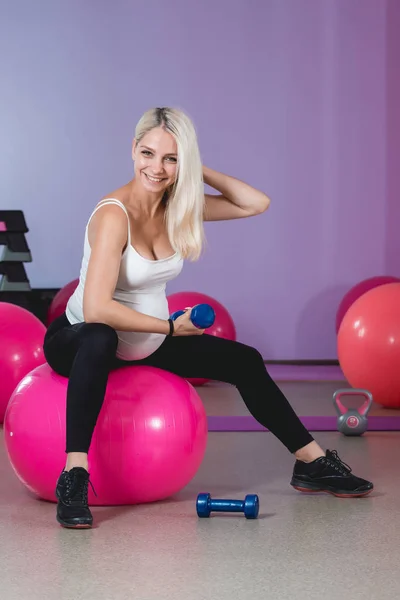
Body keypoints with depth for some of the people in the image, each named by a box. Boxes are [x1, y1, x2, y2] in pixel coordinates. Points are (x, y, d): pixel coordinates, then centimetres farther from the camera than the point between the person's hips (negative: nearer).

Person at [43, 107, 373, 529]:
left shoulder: (178, 205, -6)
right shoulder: (114, 214, -28)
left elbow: (256, 204, 0)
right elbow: (96, 309, -36)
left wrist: (198, 171, -10)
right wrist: (171, 327, -25)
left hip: (146, 341, 8)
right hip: (79, 340, -8)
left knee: (245, 362, 9)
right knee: (99, 338, -44)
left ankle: (312, 464, 23)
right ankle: (73, 478, -43)